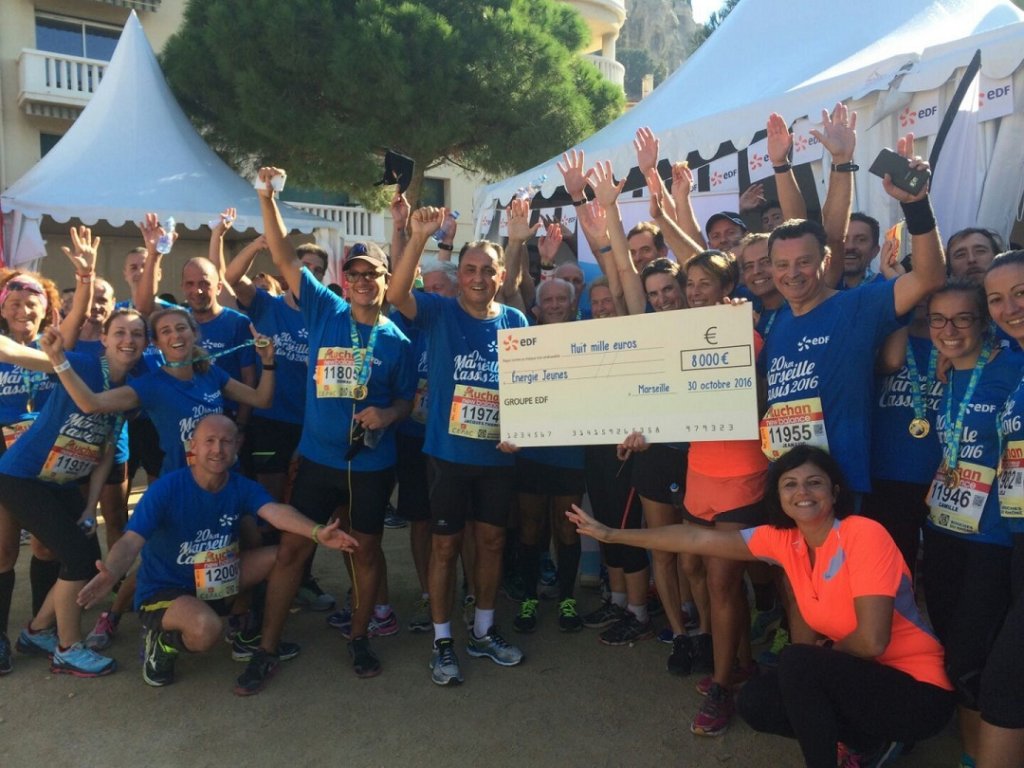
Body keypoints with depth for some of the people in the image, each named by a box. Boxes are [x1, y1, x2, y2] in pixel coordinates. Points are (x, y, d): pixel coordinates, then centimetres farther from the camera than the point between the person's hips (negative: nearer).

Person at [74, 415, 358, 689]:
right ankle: (163, 642, 0)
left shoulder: (243, 488, -11)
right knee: (206, 629, -37)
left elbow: (277, 511, -30)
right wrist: (111, 574, -54)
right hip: (164, 590, -5)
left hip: (217, 584, 5)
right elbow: (131, 542, -30)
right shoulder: (166, 489, -21)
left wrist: (317, 532, -51)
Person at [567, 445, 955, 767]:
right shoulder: (783, 539, -4)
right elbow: (698, 539, -2)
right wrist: (612, 534, -1)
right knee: (756, 701, -1)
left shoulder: (864, 535, -24)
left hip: (918, 689, -7)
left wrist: (822, 650, -6)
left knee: (797, 662, -27)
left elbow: (872, 640, -27)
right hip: (857, 677, 7)